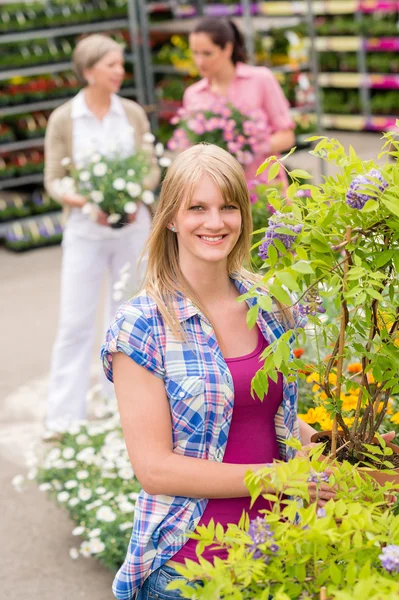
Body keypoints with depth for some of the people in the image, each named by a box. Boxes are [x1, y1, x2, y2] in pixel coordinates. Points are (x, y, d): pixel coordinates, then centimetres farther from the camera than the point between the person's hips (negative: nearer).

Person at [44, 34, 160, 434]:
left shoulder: (132, 113, 1)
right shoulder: (63, 120, -6)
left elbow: (152, 169, 4)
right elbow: (53, 180, -3)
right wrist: (84, 202, -21)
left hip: (133, 226, 3)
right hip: (85, 231, -3)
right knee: (75, 321, -2)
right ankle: (64, 417, 4)